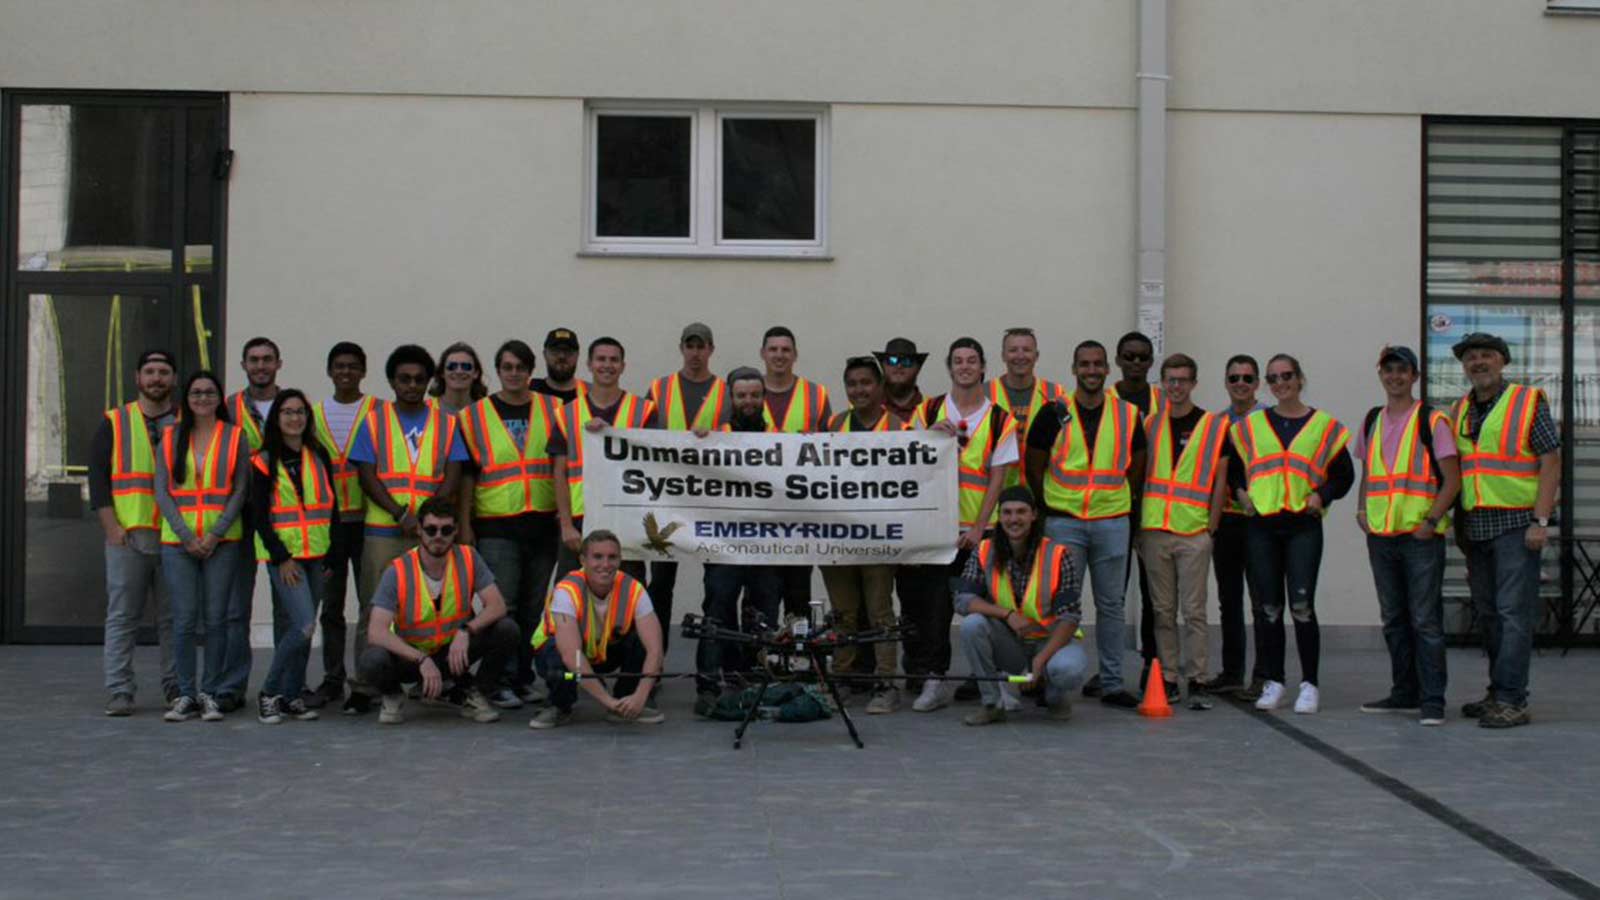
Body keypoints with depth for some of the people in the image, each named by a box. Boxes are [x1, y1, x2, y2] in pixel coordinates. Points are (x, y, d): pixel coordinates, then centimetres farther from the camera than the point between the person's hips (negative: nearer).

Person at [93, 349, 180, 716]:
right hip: (127, 535, 0)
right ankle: (119, 692, 1)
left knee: (174, 617, 4)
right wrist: (111, 525, -7)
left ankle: (176, 687, 11)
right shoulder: (114, 424, 9)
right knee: (122, 616, -1)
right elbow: (97, 476, 4)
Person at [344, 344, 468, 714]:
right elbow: (367, 476, 1)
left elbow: (452, 476, 4)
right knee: (374, 610, -1)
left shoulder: (446, 423, 11)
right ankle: (362, 689, 2)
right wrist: (401, 515, -12)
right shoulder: (373, 422, 9)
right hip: (382, 531, -1)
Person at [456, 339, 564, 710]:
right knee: (501, 606, -7)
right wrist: (465, 525, 0)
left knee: (533, 607, 8)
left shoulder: (552, 410, 9)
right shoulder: (475, 415, 4)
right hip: (496, 526, -2)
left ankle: (523, 677, 17)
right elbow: (467, 475, 4)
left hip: (543, 523, 2)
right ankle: (502, 682, -1)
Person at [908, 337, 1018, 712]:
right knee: (932, 603, -5)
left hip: (977, 528, -1)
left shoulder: (1000, 420, 2)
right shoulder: (928, 412, 7)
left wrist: (979, 527, -10)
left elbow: (997, 478, -1)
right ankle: (934, 678, 0)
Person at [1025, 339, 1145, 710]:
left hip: (1112, 522, 2)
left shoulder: (1127, 415, 4)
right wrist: (1051, 507, 8)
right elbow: (1035, 467, 6)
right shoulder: (1054, 413, -1)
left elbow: (1136, 467, 14)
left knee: (1110, 604, 7)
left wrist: (1119, 500, 9)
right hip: (1064, 522, -2)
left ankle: (1111, 682, 14)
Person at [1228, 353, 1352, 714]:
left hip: (1304, 526, -2)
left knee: (1302, 606, -9)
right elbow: (1234, 466, 19)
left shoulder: (1324, 425, 7)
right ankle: (1273, 683, 13)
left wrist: (1322, 495, -6)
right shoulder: (1251, 425, 12)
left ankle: (1309, 685, 1)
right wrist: (1240, 492, 1)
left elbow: (1344, 474, 10)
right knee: (1268, 608, 4)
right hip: (1262, 526, 2)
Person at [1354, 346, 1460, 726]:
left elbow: (1452, 479, -6)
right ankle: (1404, 693, 21)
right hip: (1380, 536, 6)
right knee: (1394, 620, 12)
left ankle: (1432, 700, -3)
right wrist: (1362, 511, 8)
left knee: (1425, 620, -6)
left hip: (1421, 537, -6)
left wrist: (1431, 521, -14)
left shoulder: (1432, 421, -3)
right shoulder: (1373, 421, 14)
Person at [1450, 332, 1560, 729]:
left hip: (1516, 524, -6)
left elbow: (1551, 462, -7)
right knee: (1489, 613, 10)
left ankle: (1511, 701, -11)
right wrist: (1459, 526, 14)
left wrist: (1541, 521, -14)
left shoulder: (1528, 402, -2)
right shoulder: (1459, 412, 14)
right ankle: (1499, 693, 18)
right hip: (1476, 527, 6)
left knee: (1514, 613, -9)